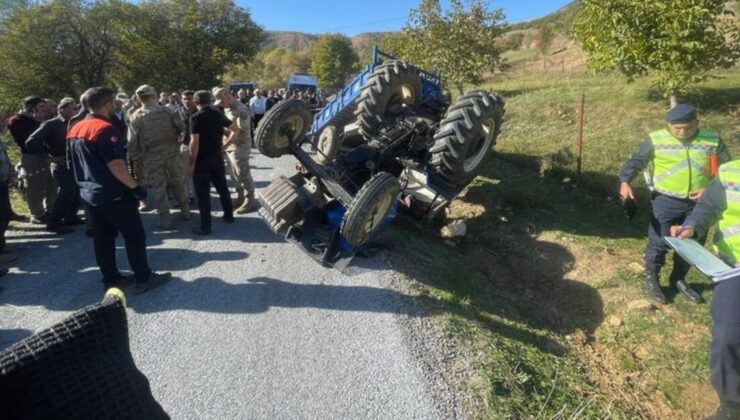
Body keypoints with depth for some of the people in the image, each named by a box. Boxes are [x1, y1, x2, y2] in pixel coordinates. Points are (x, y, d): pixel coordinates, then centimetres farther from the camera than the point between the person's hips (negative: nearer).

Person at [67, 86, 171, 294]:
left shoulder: (75, 129, 9)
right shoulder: (105, 129, -19)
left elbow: (73, 161, 17)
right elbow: (115, 165, -25)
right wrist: (135, 187, -19)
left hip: (90, 193, 9)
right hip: (113, 194, -9)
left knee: (102, 238, 13)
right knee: (135, 235, 1)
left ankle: (111, 279, 21)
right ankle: (144, 278, 6)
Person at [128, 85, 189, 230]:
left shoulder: (136, 117, -6)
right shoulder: (167, 111, -4)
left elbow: (133, 141, -4)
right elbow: (182, 128, -1)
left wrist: (134, 157, 8)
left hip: (152, 157, -1)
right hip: (171, 153, 1)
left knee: (159, 188, 5)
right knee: (178, 183, 16)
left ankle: (165, 218, 6)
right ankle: (185, 211, 26)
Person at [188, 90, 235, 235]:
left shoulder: (197, 117, -14)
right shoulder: (218, 114, 3)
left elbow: (194, 142, -20)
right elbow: (234, 128, 13)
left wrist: (192, 162, -15)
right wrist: (225, 143, 22)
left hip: (202, 160, -6)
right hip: (217, 157, 6)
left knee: (203, 193, -1)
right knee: (222, 187, 18)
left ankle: (205, 226, 3)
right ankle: (229, 216, 29)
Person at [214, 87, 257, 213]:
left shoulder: (241, 110, -18)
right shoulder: (227, 109, 10)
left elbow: (237, 131, -23)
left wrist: (224, 145, -22)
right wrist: (225, 145, 6)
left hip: (240, 147, -9)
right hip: (230, 146, 9)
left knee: (243, 175, -2)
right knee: (235, 175, 15)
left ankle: (250, 201, 7)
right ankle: (241, 197, 28)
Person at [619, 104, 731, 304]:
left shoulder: (712, 141, 0)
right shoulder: (656, 140, -6)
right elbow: (636, 161, -6)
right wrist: (625, 181, -23)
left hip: (699, 203, 3)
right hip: (666, 201, -3)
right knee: (659, 242, 2)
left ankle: (678, 279, 34)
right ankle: (651, 279, 22)